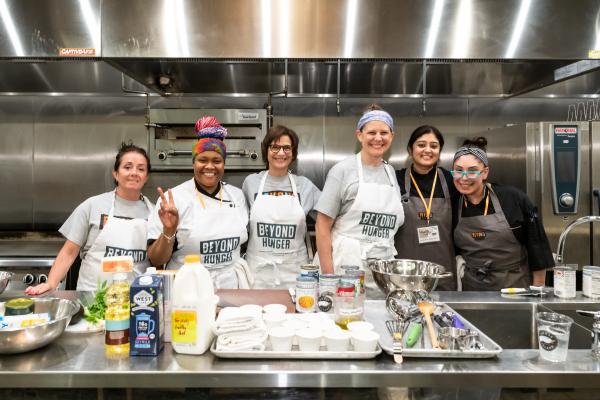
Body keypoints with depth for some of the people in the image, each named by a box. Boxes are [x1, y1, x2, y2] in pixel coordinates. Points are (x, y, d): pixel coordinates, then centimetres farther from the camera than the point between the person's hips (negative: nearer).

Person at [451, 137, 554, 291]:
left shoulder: (513, 199, -11)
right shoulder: (453, 205, -3)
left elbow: (538, 249, -6)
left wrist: (537, 292, -5)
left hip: (515, 286, -2)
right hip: (471, 288, 2)